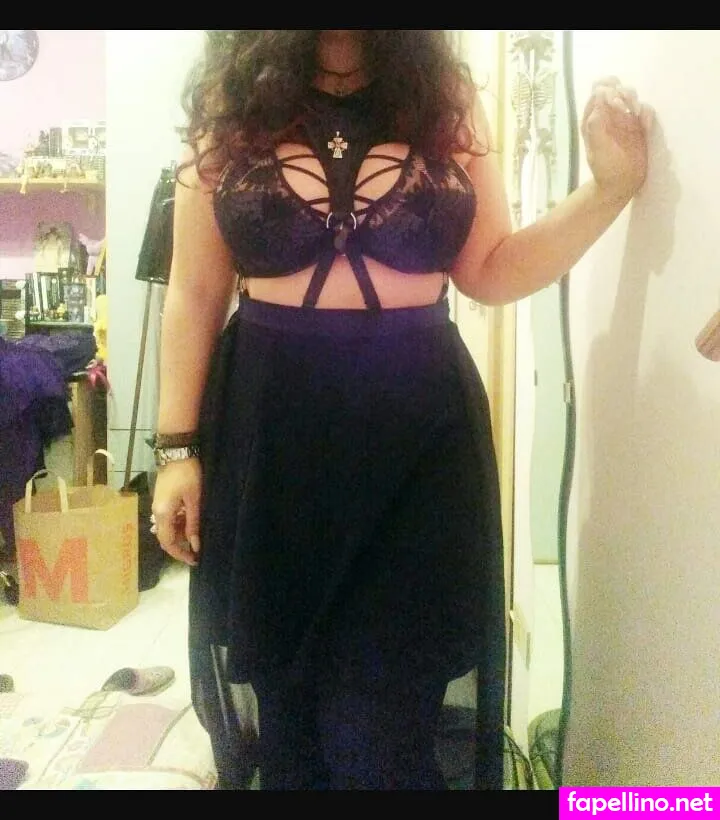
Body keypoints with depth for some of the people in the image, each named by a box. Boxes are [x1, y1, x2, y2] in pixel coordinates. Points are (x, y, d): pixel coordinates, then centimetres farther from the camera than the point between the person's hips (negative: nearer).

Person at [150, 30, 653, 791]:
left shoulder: (447, 101, 6)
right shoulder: (231, 107, 4)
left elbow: (489, 272, 7)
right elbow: (194, 294, 3)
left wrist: (610, 187, -4)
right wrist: (177, 447, 0)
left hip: (418, 430, 0)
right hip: (270, 430, 1)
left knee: (381, 727, 1)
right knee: (288, 701, 14)